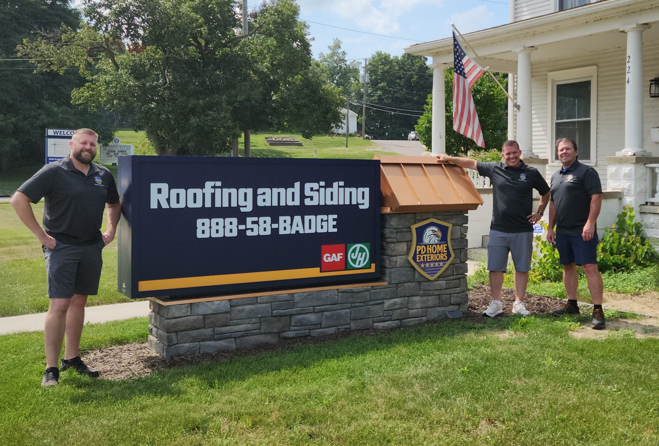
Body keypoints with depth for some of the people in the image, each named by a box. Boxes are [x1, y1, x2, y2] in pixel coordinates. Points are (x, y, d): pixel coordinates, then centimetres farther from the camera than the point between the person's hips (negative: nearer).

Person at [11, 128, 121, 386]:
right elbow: (19, 200, -12)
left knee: (79, 302, 12)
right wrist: (41, 234, -13)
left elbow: (114, 204, 27)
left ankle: (72, 358, 23)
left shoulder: (103, 175, 9)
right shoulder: (54, 172, -8)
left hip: (92, 248, 6)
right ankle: (51, 369, -3)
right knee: (59, 305, -9)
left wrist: (111, 230, 13)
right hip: (61, 247, -5)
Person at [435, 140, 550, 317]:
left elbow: (546, 193, 18)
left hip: (523, 230, -1)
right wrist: (449, 158, 13)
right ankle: (496, 303, 14)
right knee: (495, 267, 3)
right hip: (498, 229, 1)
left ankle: (519, 303, 16)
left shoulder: (531, 173, 4)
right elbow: (472, 163, 14)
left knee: (522, 268, 5)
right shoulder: (494, 169, 5)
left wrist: (540, 212, 10)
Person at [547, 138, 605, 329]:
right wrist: (550, 227, 18)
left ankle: (598, 311, -9)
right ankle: (572, 305, 23)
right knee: (568, 266, 13)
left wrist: (590, 223, -21)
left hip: (582, 231, -8)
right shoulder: (556, 176, 17)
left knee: (590, 267, -10)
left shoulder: (587, 172, -5)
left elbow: (596, 198, -13)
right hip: (562, 231, 8)